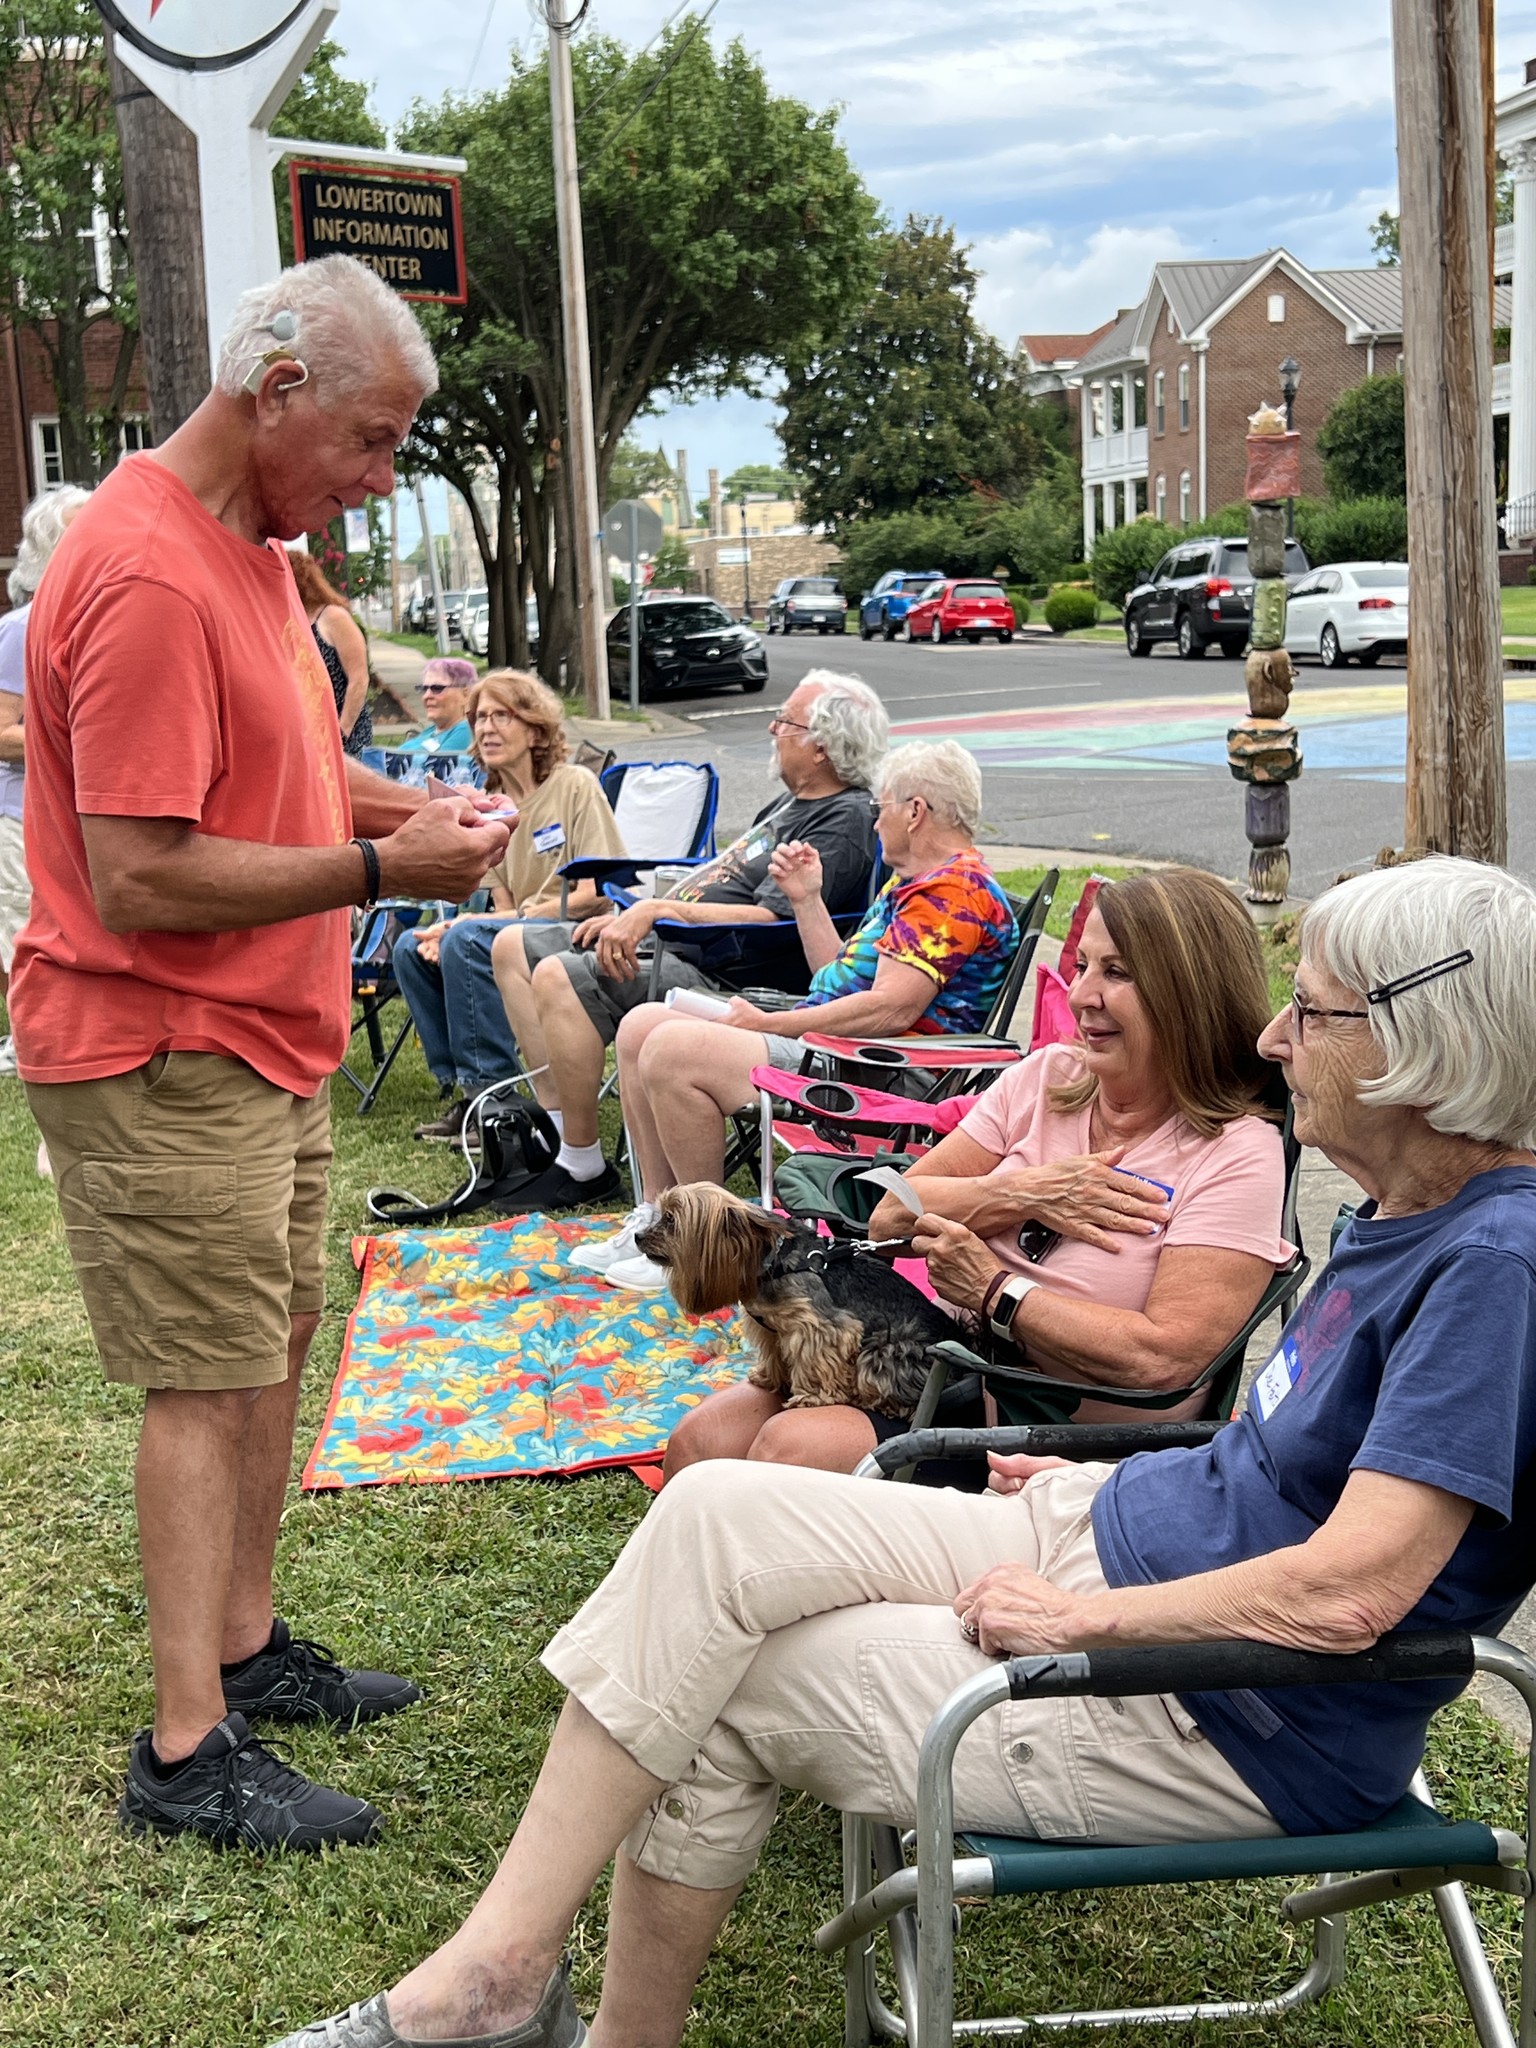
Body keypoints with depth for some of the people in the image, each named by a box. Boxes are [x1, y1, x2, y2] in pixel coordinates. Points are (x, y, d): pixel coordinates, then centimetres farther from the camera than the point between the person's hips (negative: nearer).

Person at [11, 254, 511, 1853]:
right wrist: (377, 867, -21)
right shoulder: (149, 577, -23)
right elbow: (138, 880, -26)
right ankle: (188, 1751, 5)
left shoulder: (246, 542, 10)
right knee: (212, 1383, -4)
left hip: (257, 1038, 10)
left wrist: (407, 807, 6)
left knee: (273, 1343, 16)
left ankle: (244, 1649, 29)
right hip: (161, 1058, -10)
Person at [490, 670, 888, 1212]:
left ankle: (585, 1170, -20)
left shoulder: (845, 823, -14)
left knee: (559, 978, -30)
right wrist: (631, 914, 13)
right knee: (514, 946, 8)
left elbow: (767, 920, -24)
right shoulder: (789, 803, 20)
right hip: (671, 941, 11)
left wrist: (657, 910, -21)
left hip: (718, 973, -11)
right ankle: (556, 1122, 3)